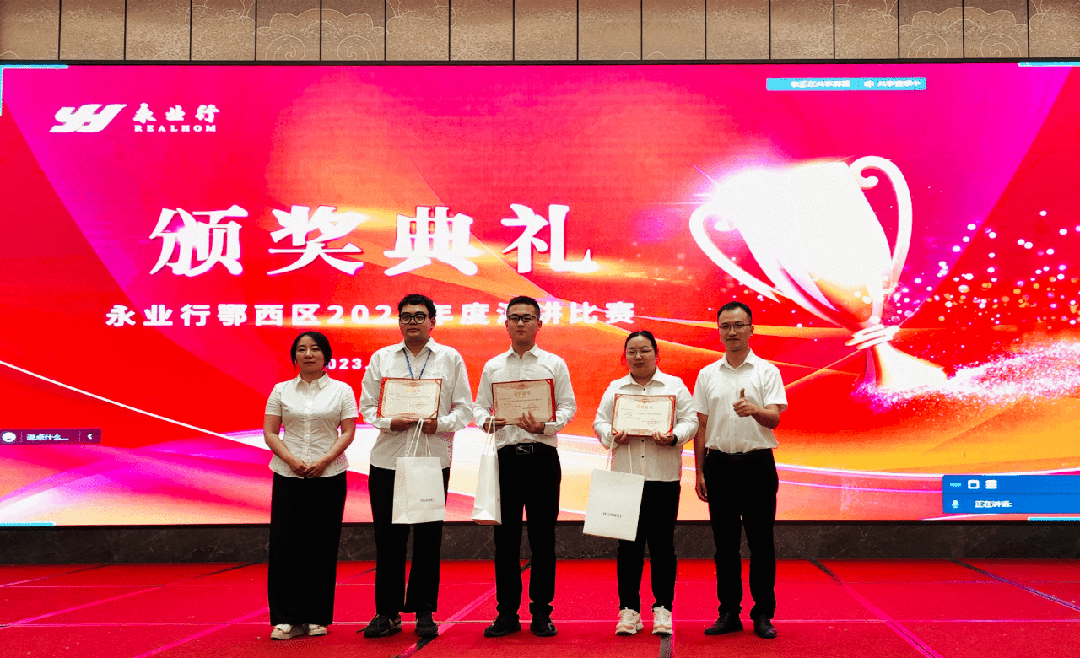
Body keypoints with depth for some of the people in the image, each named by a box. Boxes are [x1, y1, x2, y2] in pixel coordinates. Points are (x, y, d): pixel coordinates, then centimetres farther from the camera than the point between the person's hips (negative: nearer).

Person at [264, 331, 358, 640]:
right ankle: (286, 618, 4)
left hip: (329, 476, -1)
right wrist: (292, 460, -12)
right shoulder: (281, 391, 9)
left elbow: (348, 432, 1)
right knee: (285, 546, -4)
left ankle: (317, 617, 10)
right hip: (288, 476, 1)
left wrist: (323, 461, -13)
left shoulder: (341, 391, 7)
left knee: (322, 547, 1)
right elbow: (270, 432, 4)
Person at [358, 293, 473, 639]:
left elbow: (464, 408, 4)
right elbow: (367, 406, 8)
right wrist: (390, 422, -11)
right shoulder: (381, 358, 11)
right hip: (388, 459, 1)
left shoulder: (451, 358, 8)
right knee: (388, 537, 3)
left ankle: (424, 611, 15)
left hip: (434, 458, -1)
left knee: (428, 539, 4)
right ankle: (387, 612, 13)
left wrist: (440, 423, -15)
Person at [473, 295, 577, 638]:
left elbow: (568, 405, 2)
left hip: (542, 454, -1)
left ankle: (541, 612, 10)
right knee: (505, 536, 3)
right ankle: (507, 612, 12)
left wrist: (545, 426, -16)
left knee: (543, 536, 1)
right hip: (506, 454, 2)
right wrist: (487, 421, -11)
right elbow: (479, 405, 12)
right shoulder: (492, 366, 13)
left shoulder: (554, 364, 7)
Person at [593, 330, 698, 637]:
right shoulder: (615, 389, 15)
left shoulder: (675, 386, 9)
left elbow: (690, 421, 4)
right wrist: (613, 436, -11)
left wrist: (673, 437, -15)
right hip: (625, 474, 1)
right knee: (629, 545, 1)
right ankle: (629, 609, 9)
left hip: (664, 476, -1)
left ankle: (662, 609, 10)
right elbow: (600, 422, 11)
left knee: (662, 544, 1)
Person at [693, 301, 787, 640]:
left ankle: (763, 613, 9)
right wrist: (699, 472, 5)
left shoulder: (767, 371, 2)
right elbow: (701, 425, 11)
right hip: (719, 463, 3)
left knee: (761, 542, 0)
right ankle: (729, 612, 14)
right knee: (725, 542, 6)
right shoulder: (707, 374, 10)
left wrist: (755, 410, -32)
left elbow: (774, 418, -9)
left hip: (757, 463, -2)